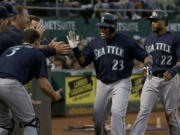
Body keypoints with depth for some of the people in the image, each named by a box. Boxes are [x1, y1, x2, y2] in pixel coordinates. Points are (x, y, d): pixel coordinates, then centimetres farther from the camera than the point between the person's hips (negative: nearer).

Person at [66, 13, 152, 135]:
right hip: (102, 85, 4)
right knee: (97, 120, 9)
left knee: (117, 113, -21)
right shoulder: (95, 43, 5)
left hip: (121, 84, -4)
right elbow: (83, 62, 2)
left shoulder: (126, 41, -6)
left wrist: (148, 64, -26)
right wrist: (75, 49, -13)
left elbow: (145, 56, -4)